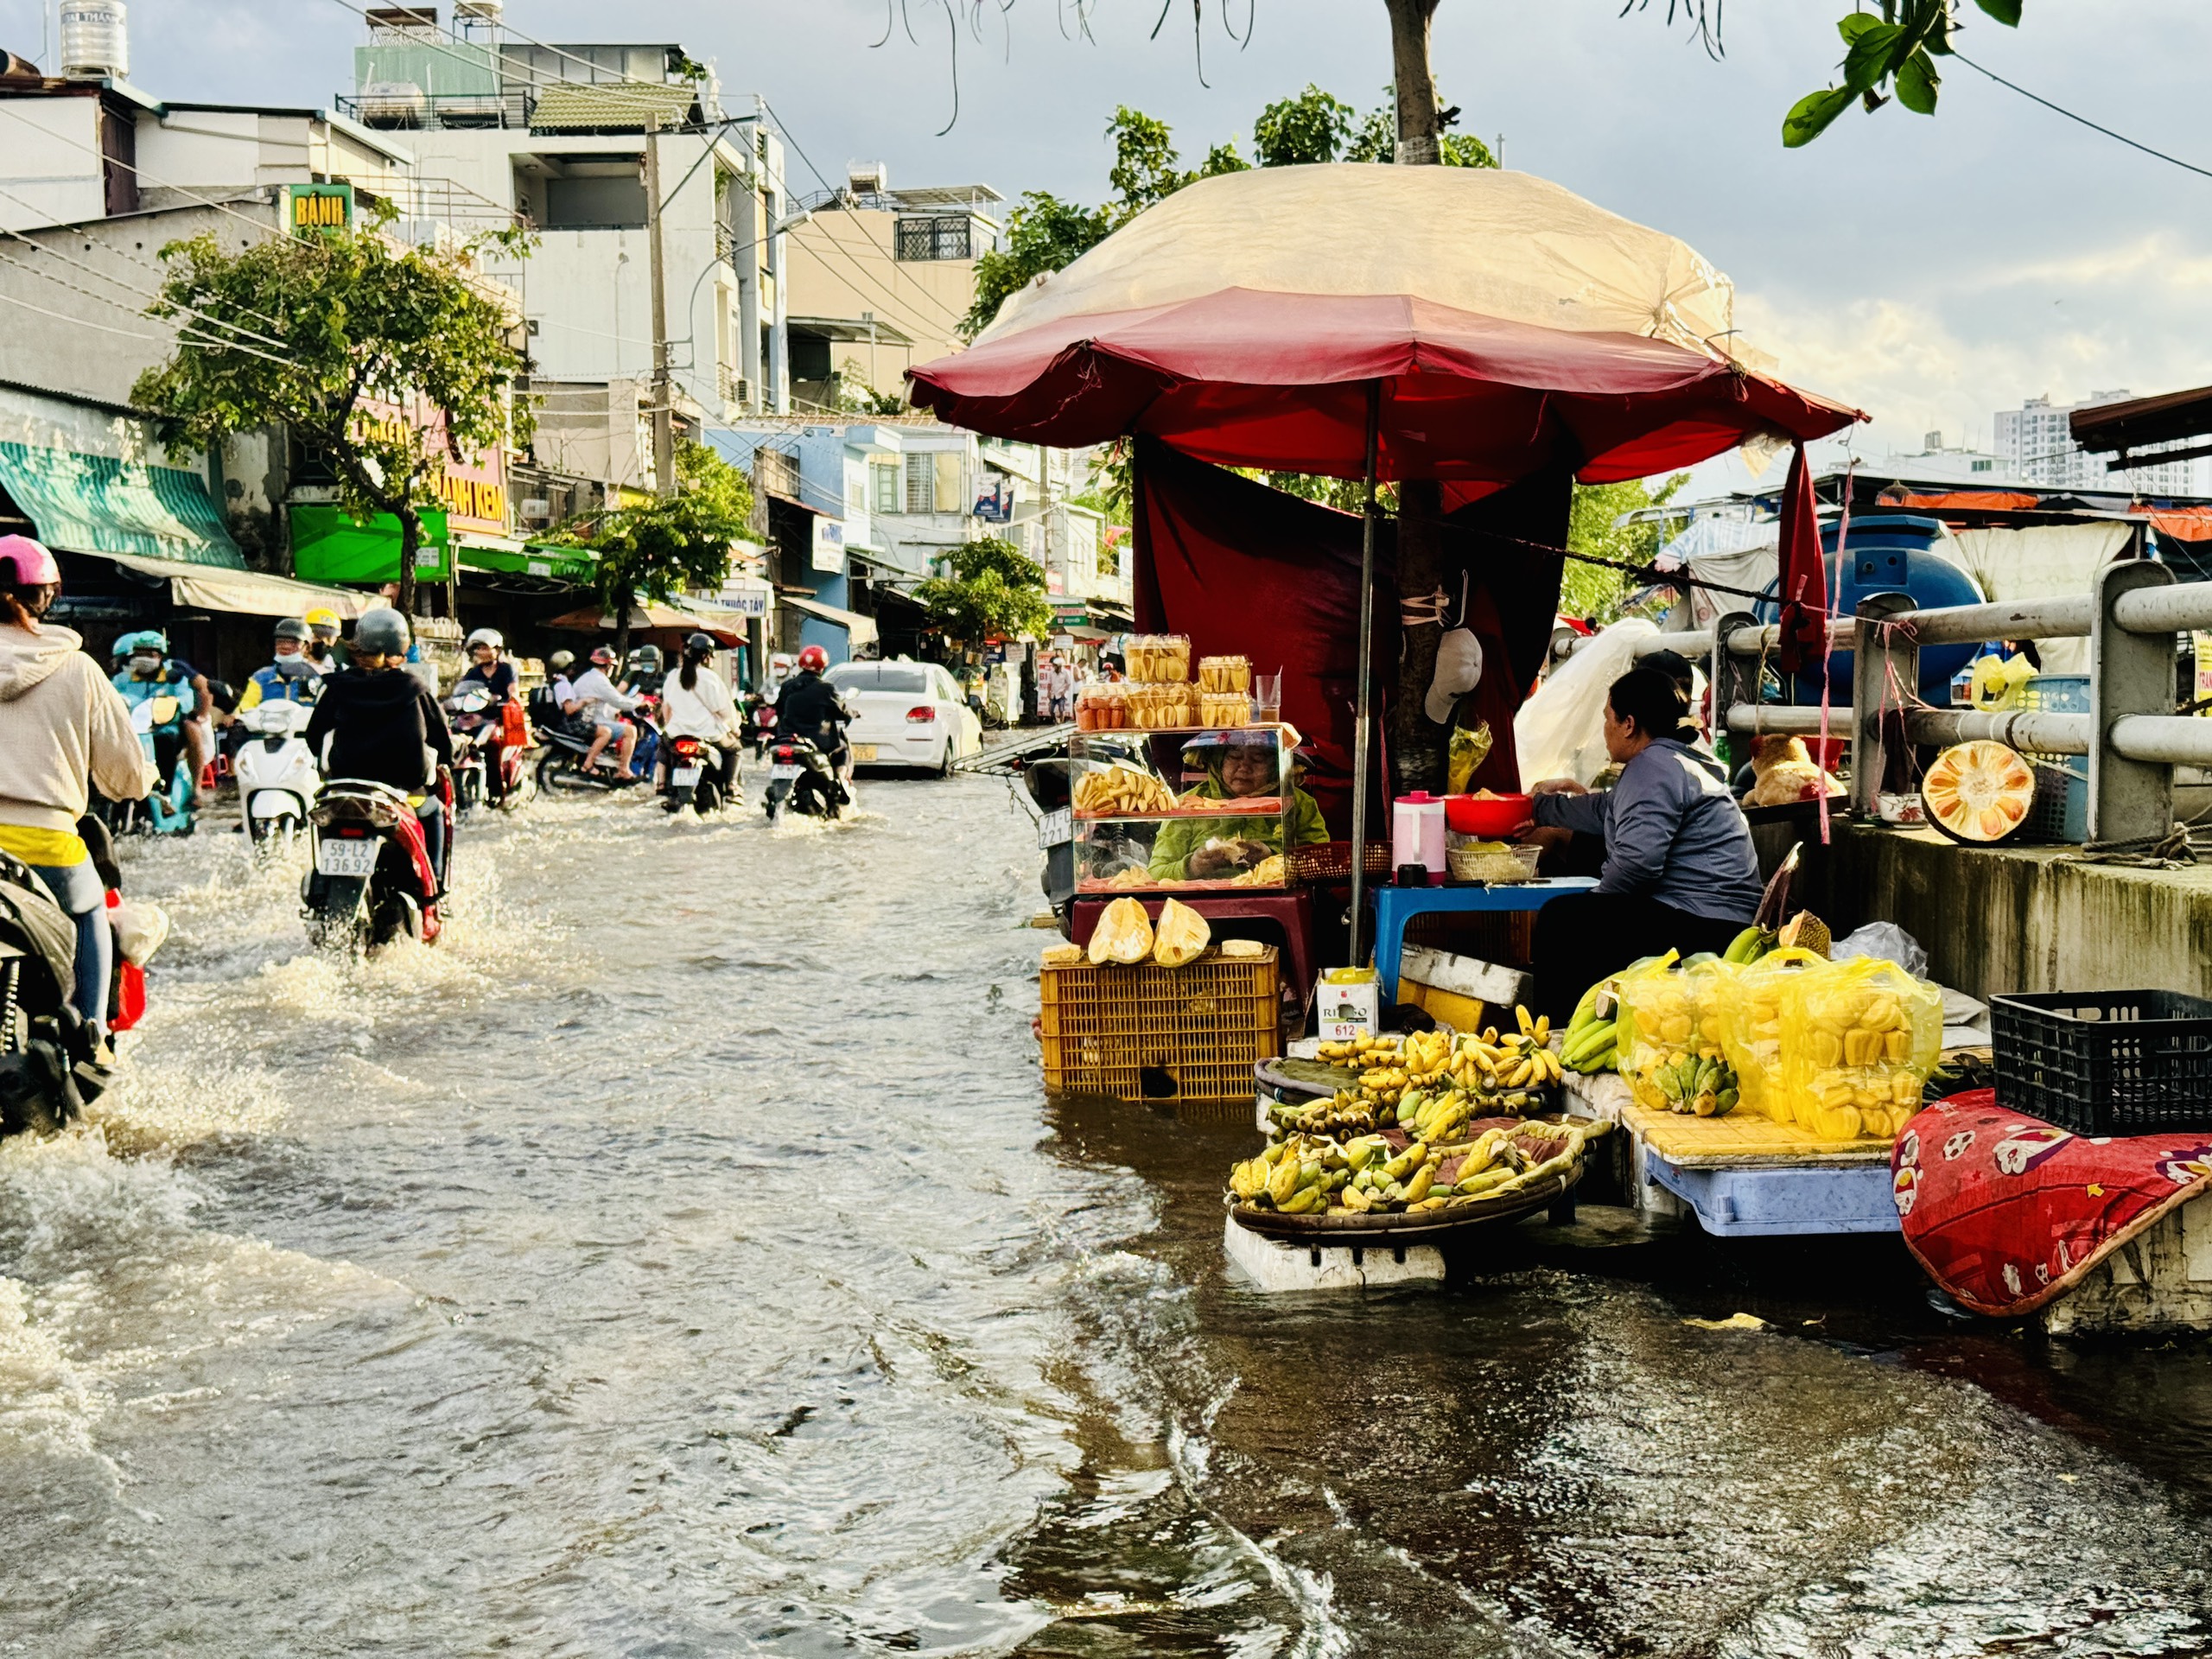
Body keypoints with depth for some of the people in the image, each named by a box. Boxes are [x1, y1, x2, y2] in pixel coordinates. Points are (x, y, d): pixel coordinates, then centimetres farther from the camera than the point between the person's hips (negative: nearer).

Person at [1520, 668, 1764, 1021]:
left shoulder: (1655, 766, -13)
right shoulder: (1674, 759, 21)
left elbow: (1637, 860, -25)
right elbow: (1608, 812, 36)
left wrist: (1598, 900, -7)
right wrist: (1542, 808, 47)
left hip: (1702, 927, -11)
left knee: (1561, 920, -10)